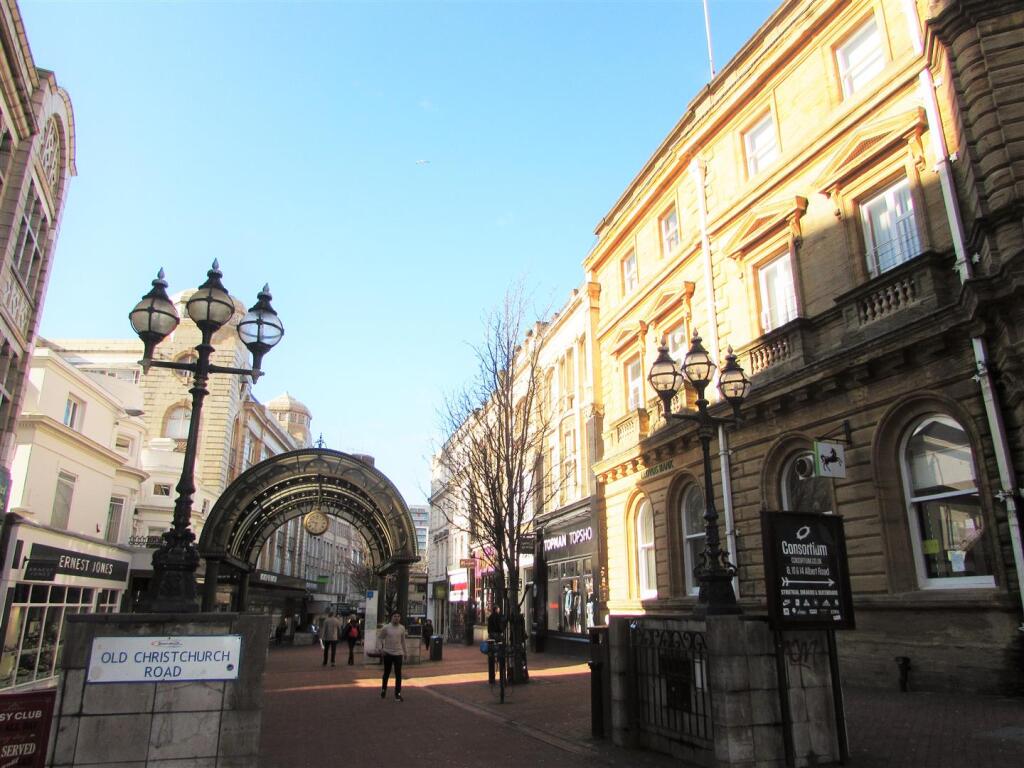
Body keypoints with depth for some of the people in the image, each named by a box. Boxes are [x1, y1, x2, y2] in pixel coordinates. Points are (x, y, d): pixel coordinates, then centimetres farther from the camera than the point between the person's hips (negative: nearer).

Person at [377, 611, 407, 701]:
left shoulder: (402, 628, 2)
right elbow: (379, 637, -1)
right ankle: (383, 690, 34)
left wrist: (404, 652, 16)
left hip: (398, 653, 1)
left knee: (398, 674, -2)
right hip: (388, 653, -1)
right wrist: (380, 648, -12)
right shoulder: (386, 627, -7)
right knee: (386, 673, 13)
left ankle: (398, 693, 5)